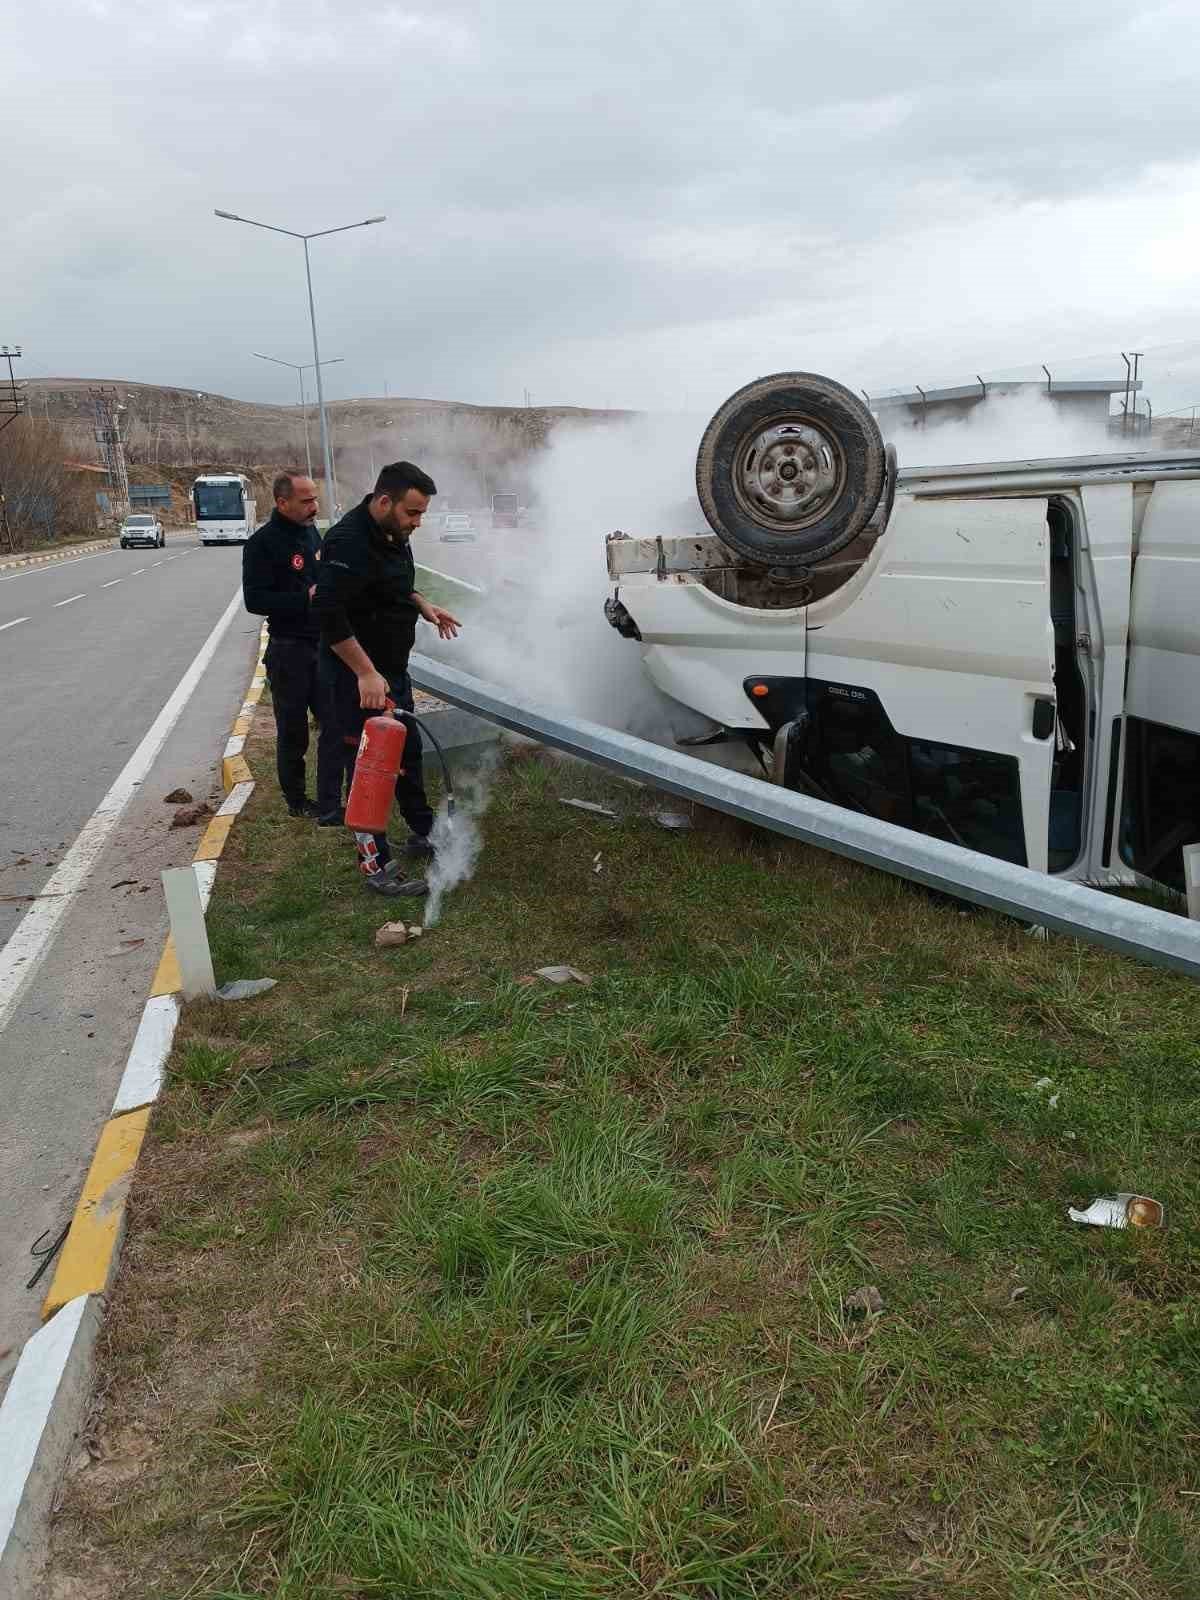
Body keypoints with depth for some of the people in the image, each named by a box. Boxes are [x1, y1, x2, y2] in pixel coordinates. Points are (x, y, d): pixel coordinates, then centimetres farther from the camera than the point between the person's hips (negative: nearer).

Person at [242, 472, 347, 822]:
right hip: (289, 652, -6)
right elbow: (254, 600, -18)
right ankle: (296, 802, 24)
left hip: (323, 646, 6)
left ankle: (329, 807, 7)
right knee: (293, 733, 7)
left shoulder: (311, 531, 9)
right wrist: (306, 598, -23)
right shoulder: (262, 544, -13)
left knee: (335, 727, 2)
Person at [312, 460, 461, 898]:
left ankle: (423, 834, 38)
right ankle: (379, 868, 5)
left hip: (391, 667, 10)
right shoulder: (350, 542, -25)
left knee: (408, 750, 21)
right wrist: (366, 673, -32)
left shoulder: (392, 534, 6)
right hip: (358, 675, -10)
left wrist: (421, 604, 9)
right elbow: (328, 612, -32)